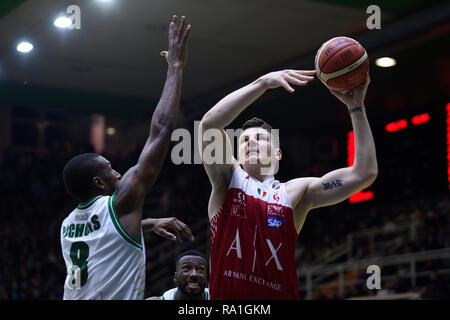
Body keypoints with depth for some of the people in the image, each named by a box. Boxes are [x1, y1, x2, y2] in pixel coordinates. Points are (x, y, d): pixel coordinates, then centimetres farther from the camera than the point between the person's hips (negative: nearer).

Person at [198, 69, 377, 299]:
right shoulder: (229, 180, 8)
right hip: (225, 295, -1)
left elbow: (364, 173, 4)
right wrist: (263, 83, -10)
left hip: (279, 295, 2)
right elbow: (209, 124, -8)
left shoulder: (294, 193, 9)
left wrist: (356, 107, 2)